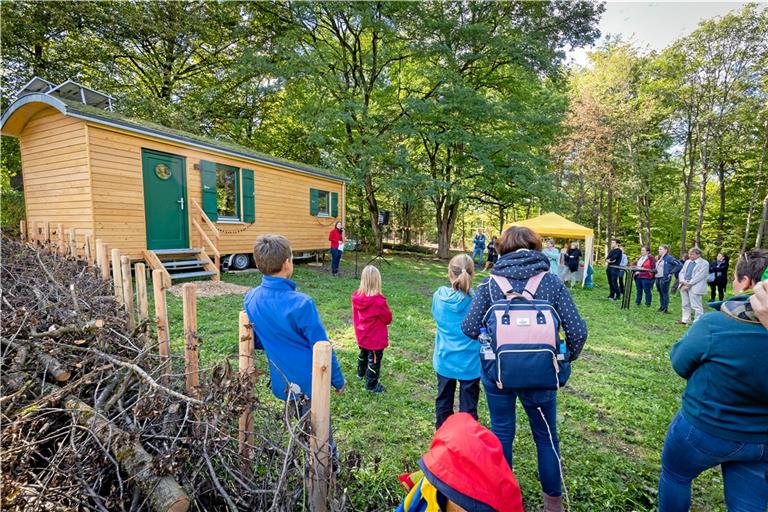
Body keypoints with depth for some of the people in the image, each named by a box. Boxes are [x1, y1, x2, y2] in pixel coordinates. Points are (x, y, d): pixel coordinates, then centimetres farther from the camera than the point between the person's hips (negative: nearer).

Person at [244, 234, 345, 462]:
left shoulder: (251, 299, -8)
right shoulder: (300, 303, -27)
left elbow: (256, 342, 6)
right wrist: (338, 380, -6)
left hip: (283, 382, 6)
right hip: (309, 382, -6)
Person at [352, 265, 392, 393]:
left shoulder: (356, 297, -12)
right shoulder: (379, 301, -30)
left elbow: (355, 316, 2)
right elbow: (388, 319, -16)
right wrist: (386, 309, 3)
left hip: (361, 336, 6)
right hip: (376, 338, -6)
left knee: (363, 354, 29)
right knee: (374, 360, 12)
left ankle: (361, 373, 52)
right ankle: (371, 384, 26)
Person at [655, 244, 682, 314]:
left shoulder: (669, 258, -10)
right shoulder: (659, 258, 14)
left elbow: (680, 265, -15)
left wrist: (671, 273, -14)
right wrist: (654, 271, 11)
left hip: (664, 278, -8)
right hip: (657, 278, 8)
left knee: (665, 293, -1)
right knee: (660, 293, 14)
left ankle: (665, 309, 6)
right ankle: (661, 307, 22)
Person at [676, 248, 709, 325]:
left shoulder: (704, 263, -6)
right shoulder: (687, 262, 17)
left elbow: (699, 276, -14)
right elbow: (682, 272, 15)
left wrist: (689, 284, -16)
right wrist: (683, 281, -4)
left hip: (694, 287, -7)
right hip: (684, 286, 7)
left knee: (696, 305, -5)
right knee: (685, 304, 14)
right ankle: (685, 320, 23)